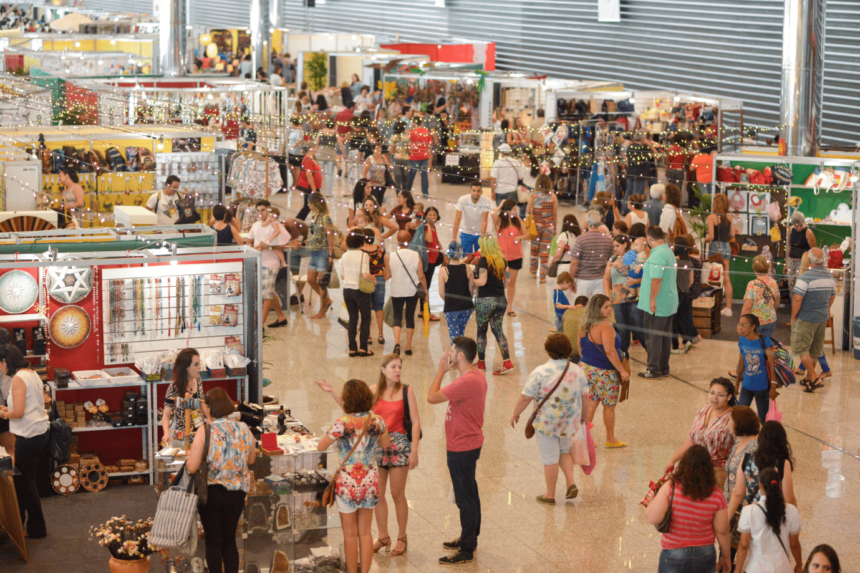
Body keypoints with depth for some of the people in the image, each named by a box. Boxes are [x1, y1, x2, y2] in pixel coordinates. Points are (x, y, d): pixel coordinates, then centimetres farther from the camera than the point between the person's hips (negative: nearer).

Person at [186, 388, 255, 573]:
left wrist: (190, 456, 2)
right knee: (229, 540, 16)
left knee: (213, 542, 8)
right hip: (237, 493, 4)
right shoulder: (244, 429, -3)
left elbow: (192, 467, -18)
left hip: (212, 491, -4)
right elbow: (251, 460, 11)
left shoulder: (205, 431, -16)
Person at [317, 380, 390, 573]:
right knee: (365, 532, 15)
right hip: (370, 481, 4)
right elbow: (386, 443, 12)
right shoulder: (377, 421, -6)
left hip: (347, 481, -4)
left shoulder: (342, 423, -19)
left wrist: (332, 435, 7)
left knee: (350, 534, 10)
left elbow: (321, 447, -10)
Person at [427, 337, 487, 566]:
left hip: (462, 448, -11)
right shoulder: (477, 375, 4)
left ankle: (467, 550, 8)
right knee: (469, 493, 22)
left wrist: (441, 370, -18)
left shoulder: (466, 382, -29)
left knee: (465, 498, -1)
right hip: (470, 443, 11)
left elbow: (432, 397, -26)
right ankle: (469, 538, 36)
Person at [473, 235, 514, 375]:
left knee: (481, 331, 8)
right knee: (498, 330, 9)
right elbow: (507, 278, 10)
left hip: (485, 299, -6)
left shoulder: (484, 260, -12)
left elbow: (482, 281, -18)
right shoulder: (502, 260, 6)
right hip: (501, 299, 6)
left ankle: (481, 363, 15)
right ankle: (507, 362, -3)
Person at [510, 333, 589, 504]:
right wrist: (585, 414, 23)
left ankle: (550, 495, 16)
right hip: (570, 421, 5)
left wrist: (515, 414, 2)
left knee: (550, 458, 6)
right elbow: (585, 396, 7)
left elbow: (526, 397, -13)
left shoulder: (540, 372, -16)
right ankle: (571, 483, 12)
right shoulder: (577, 371, -2)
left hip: (547, 422, -5)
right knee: (564, 451, 26)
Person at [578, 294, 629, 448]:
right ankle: (611, 439, 22)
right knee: (609, 406, 10)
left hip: (585, 367, 7)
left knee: (590, 404, 14)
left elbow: (579, 345, 13)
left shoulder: (584, 324, 2)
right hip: (604, 372, -7)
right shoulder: (605, 326, -24)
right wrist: (622, 370, -21)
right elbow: (610, 351, -27)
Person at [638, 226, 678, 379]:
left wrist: (652, 300, -22)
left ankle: (653, 370, 3)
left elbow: (656, 279, -26)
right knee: (665, 336, 15)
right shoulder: (669, 252, 13)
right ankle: (663, 368, 21)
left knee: (653, 337, -1)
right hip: (670, 303, 10)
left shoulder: (657, 255, -20)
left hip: (657, 305, -10)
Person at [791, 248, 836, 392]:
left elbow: (797, 299, -23)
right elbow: (832, 296, 14)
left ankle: (814, 378, -6)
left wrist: (794, 316, -10)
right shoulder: (830, 277, 2)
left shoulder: (806, 277, -21)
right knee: (815, 350, 17)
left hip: (806, 319, -7)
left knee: (801, 349, 1)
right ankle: (809, 377, 28)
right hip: (823, 318, 7)